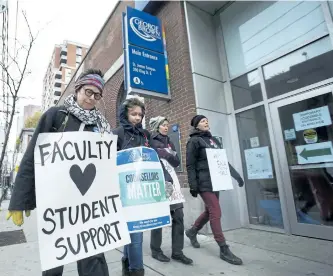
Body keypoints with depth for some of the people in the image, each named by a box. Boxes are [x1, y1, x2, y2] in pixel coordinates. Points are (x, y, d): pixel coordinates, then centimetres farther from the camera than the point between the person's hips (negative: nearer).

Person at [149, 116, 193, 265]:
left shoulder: (169, 142, 18)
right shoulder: (150, 141, -1)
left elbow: (177, 162, 8)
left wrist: (166, 154, -9)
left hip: (170, 182, 6)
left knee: (178, 215, 2)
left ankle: (177, 251, 14)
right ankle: (156, 250, 21)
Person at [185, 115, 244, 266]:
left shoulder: (213, 140, 18)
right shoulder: (194, 141, -4)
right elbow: (190, 165, -9)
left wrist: (236, 175, 13)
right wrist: (193, 185, -16)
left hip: (215, 181, 8)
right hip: (204, 182, -8)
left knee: (210, 211, 14)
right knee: (216, 212, -7)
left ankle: (192, 232, 36)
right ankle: (224, 250, 4)